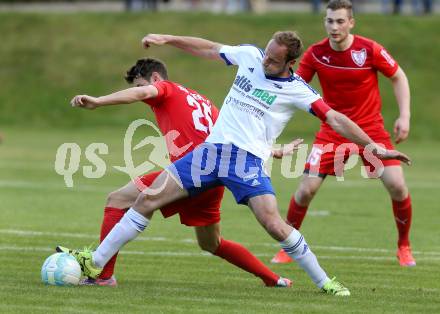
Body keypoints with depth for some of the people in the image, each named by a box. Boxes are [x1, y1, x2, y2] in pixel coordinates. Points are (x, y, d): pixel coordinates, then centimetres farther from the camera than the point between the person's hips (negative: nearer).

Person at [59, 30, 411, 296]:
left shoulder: (297, 90, -5)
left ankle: (325, 282, -8)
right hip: (213, 149, 5)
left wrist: (372, 144, -19)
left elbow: (335, 118, -10)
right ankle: (96, 262, 2)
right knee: (148, 198, -3)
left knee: (272, 222, -24)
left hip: (249, 161, -5)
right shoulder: (250, 56, 8)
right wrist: (168, 39, 18)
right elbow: (209, 49, 21)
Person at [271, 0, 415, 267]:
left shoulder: (370, 50, -14)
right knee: (306, 189, -9)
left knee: (397, 186, -13)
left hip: (371, 127, -1)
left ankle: (404, 247, 11)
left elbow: (399, 77, -1)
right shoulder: (316, 54, -9)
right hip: (333, 130, 1)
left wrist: (404, 117, -9)